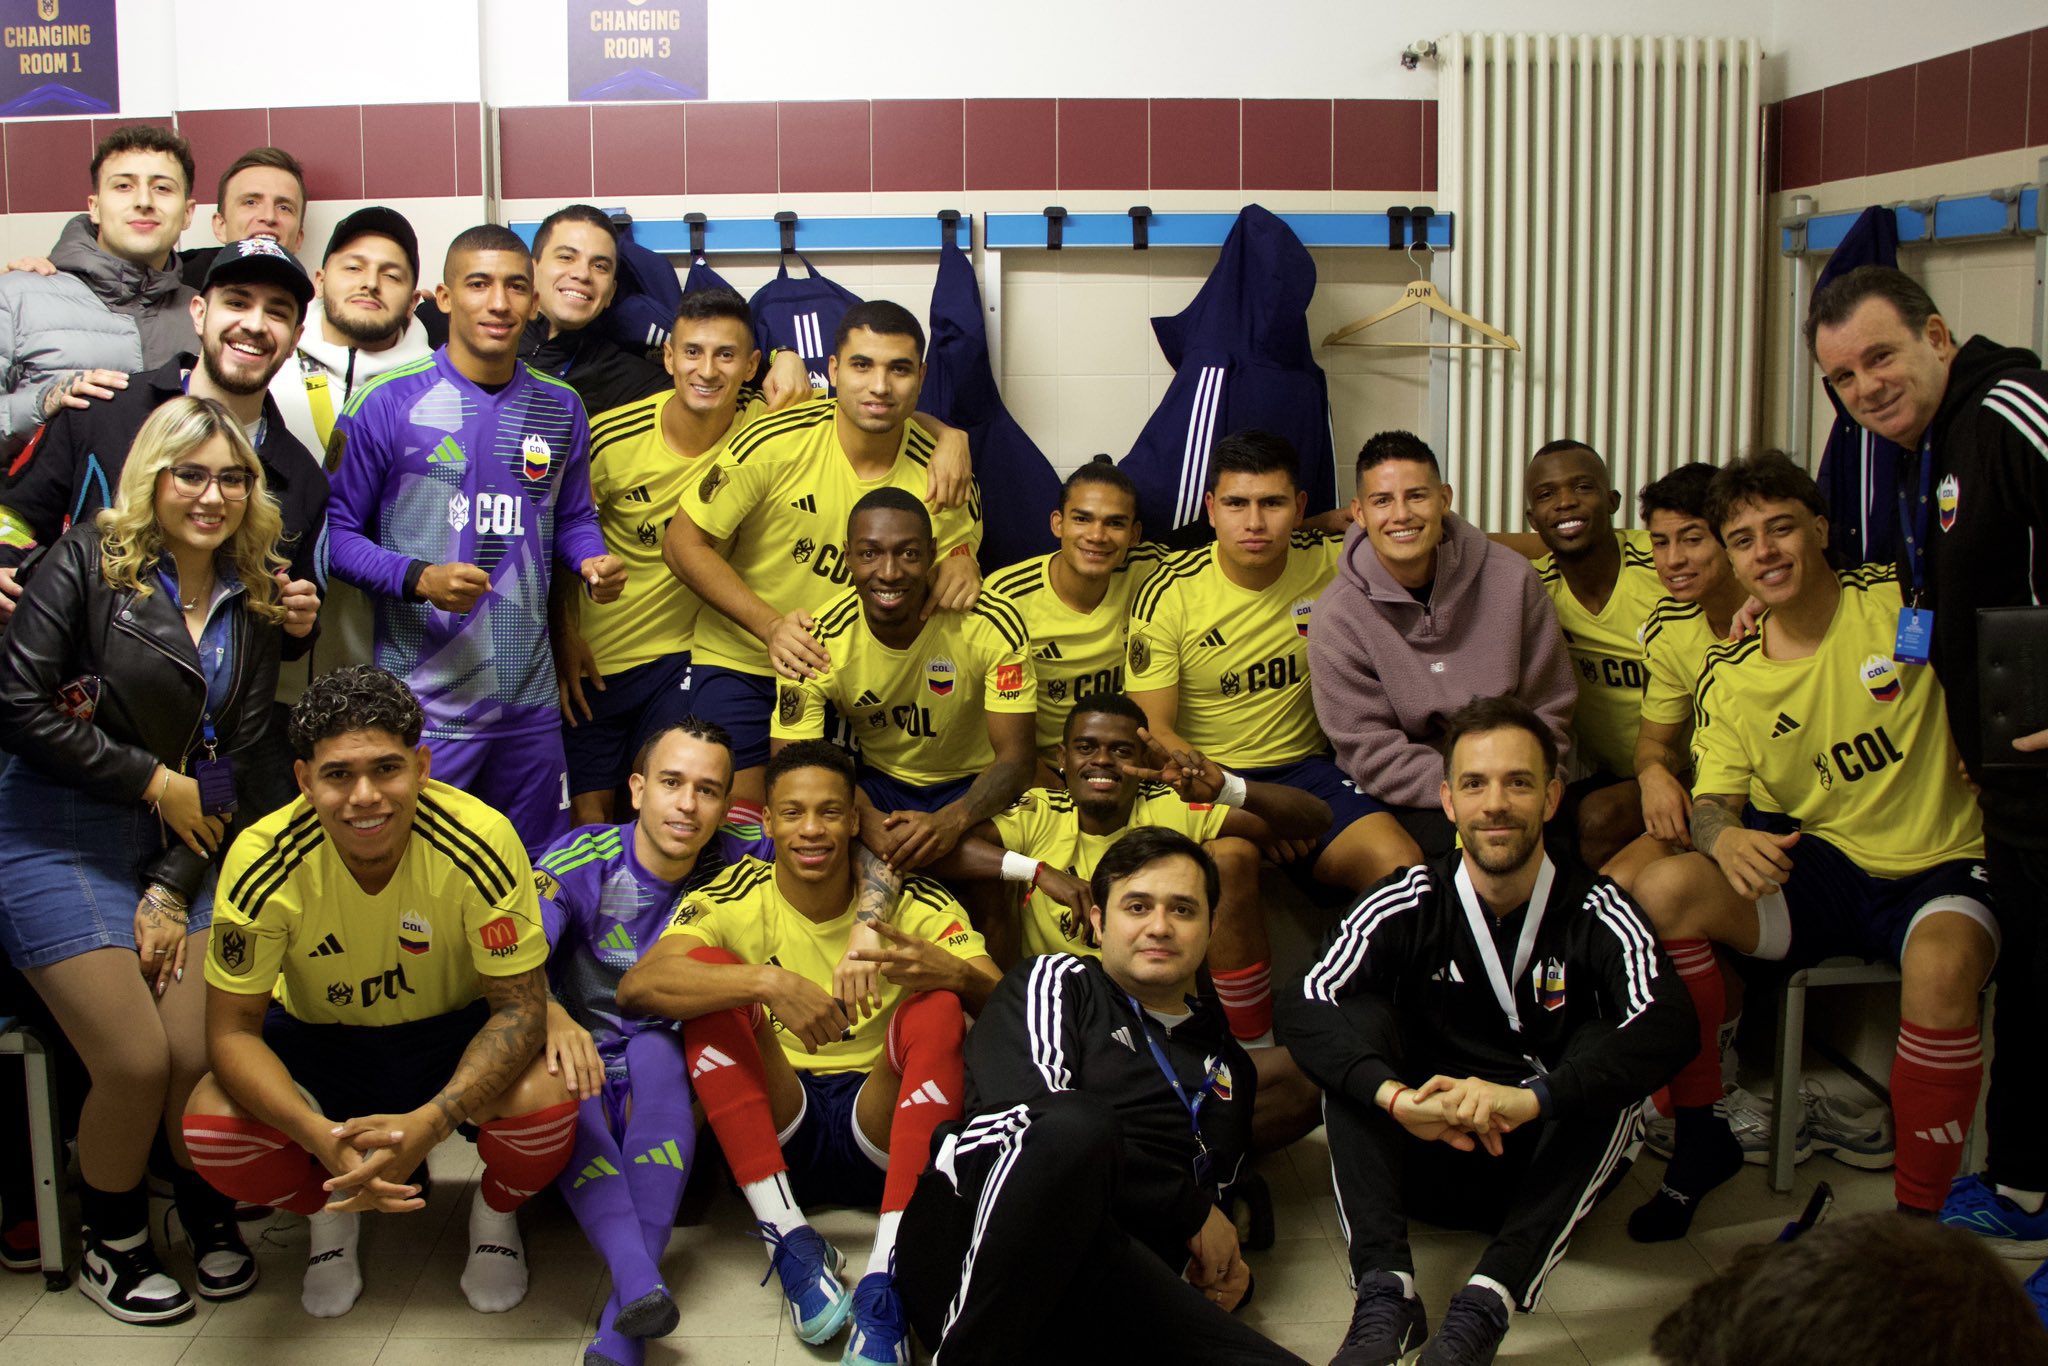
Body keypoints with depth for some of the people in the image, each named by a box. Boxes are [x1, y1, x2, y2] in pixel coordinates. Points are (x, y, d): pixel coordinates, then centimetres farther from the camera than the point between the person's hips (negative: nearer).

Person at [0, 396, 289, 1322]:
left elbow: (240, 759, 8)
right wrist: (152, 779, -9)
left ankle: (209, 1214, 22)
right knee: (135, 1062, -10)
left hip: (185, 849, 4)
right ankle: (110, 1245, 17)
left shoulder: (253, 603, 9)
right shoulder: (88, 560, -5)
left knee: (204, 1054, -8)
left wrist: (176, 889, -1)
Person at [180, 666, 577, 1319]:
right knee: (212, 1125, -26)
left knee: (546, 1105, -31)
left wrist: (428, 1124, -39)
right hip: (318, 1039, 2)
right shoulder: (263, 861, -24)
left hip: (456, 1032, -1)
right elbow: (232, 1028, -17)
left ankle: (495, 1214, 7)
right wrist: (321, 1137, -36)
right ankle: (330, 1214, 10)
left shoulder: (482, 843, -28)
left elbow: (520, 1007, -22)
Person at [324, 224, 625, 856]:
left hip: (529, 701, 5)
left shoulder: (560, 409, 10)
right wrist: (418, 579, -19)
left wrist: (593, 562, -2)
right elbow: (335, 530, -3)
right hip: (419, 705, -4)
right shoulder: (387, 402, -5)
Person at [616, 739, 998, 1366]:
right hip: (772, 1132, 0)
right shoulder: (736, 900, -3)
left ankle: (884, 1281, -35)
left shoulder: (910, 901, -1)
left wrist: (955, 972, -33)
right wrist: (768, 983, -35)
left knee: (937, 1006, -26)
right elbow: (635, 986, -21)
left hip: (878, 1129, 0)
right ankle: (789, 1239, -25)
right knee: (709, 970, -19)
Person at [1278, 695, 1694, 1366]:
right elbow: (1302, 1009, -20)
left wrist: (1528, 1099, -41)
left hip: (1551, 1167, -1)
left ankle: (1485, 1306, -36)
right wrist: (1395, 1096, -39)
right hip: (1426, 1163, 1)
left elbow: (1669, 1027, -27)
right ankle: (1384, 1290, -32)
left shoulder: (1594, 910, -8)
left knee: (1607, 1052, -26)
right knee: (1358, 1016, -20)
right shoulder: (1410, 903, -6)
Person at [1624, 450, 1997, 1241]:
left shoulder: (1903, 601, -5)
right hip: (1820, 871, 4)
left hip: (1942, 871, -3)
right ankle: (1701, 1139, -6)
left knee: (1940, 967, -38)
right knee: (1662, 891, -22)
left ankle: (1918, 1220, -19)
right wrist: (1724, 837, -26)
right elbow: (1713, 802, -1)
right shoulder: (1727, 677, 5)